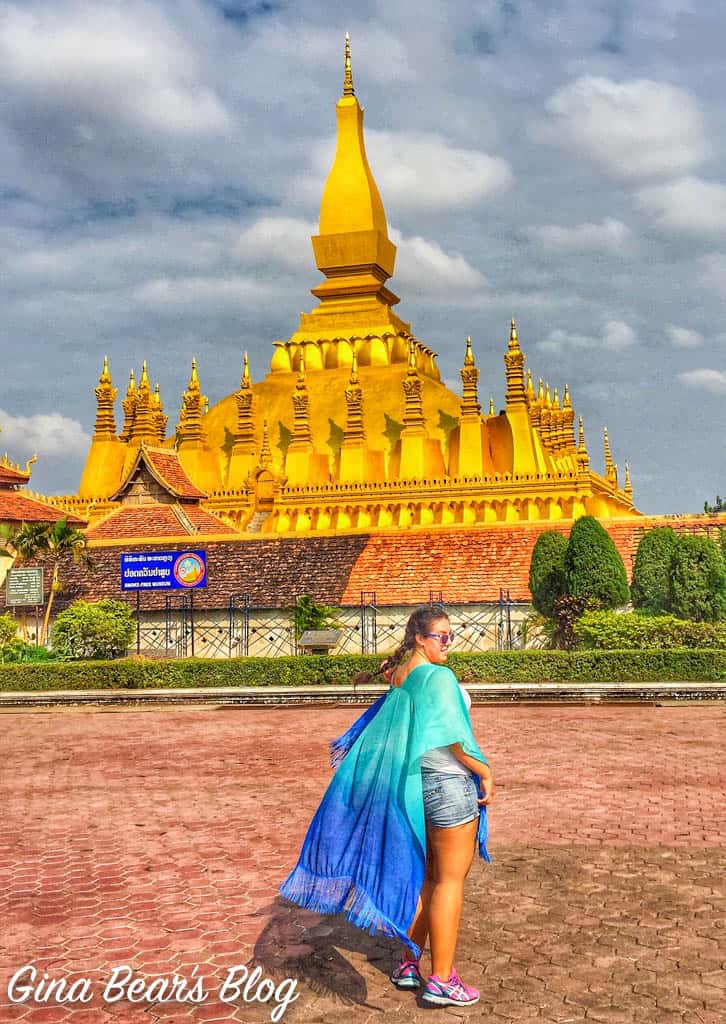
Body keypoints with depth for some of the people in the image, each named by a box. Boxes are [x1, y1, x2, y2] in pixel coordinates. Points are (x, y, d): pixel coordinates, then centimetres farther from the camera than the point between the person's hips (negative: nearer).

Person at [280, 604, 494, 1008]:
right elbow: (455, 737, -18)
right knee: (451, 879, 0)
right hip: (449, 782, -8)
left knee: (425, 876, 18)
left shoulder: (400, 676, 8)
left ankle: (409, 965, 24)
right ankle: (442, 981, 5)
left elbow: (385, 735, 9)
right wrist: (484, 772, -10)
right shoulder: (438, 676, -17)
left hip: (416, 785, 8)